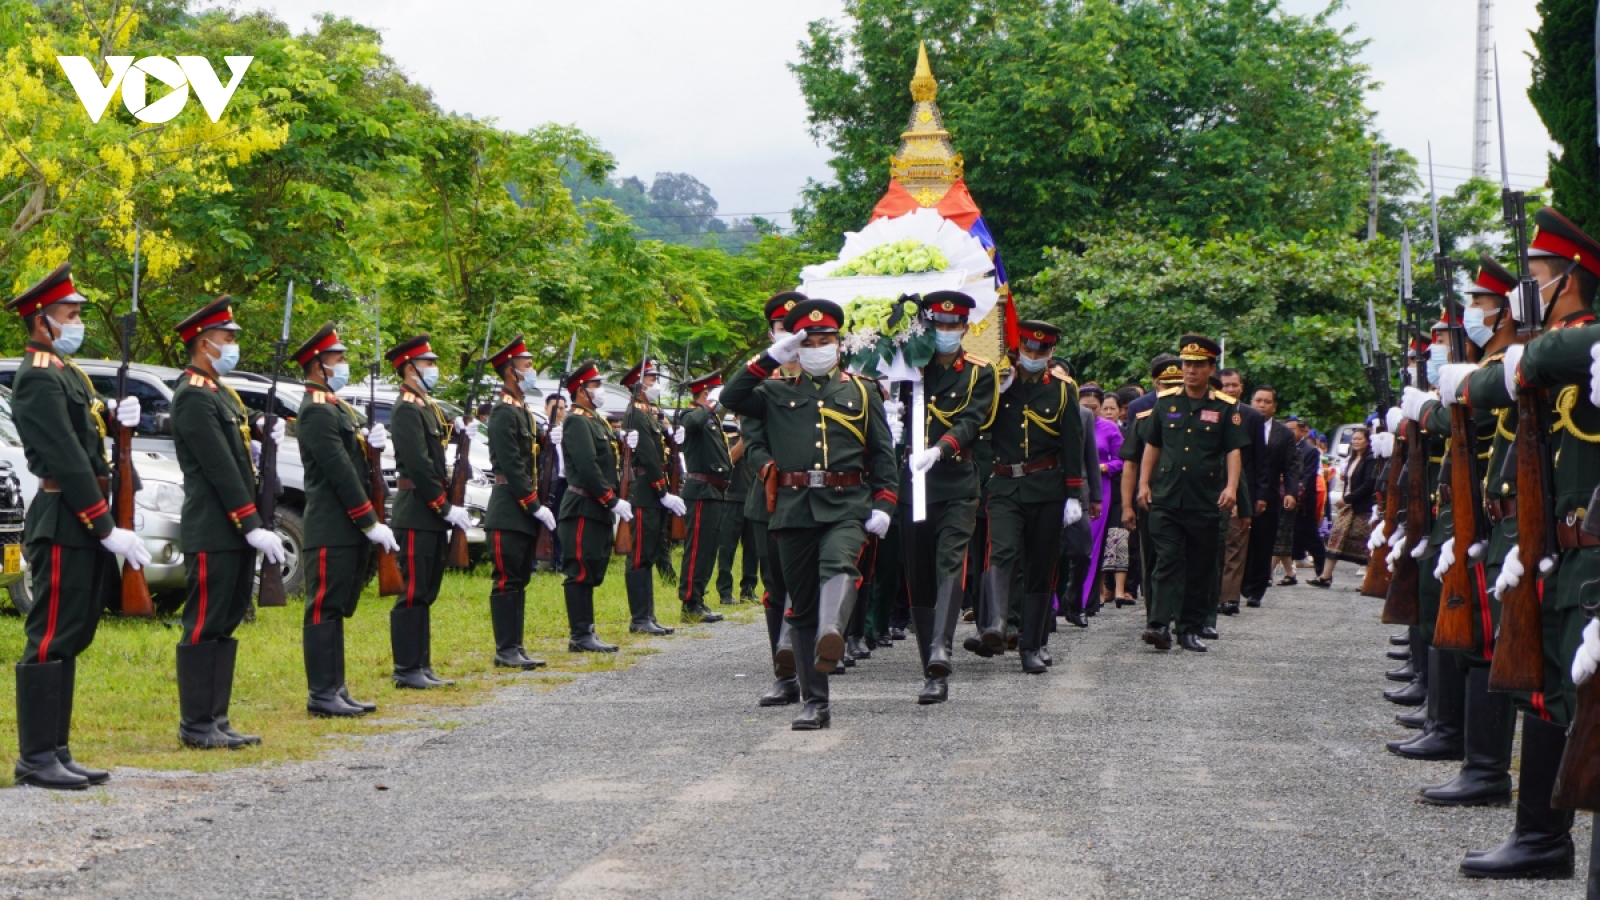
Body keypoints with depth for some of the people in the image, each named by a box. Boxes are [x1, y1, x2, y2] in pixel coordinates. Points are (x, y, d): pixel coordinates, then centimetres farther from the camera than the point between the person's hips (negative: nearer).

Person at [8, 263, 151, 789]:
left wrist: (118, 421, -1)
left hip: (85, 525, 10)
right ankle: (35, 759, -3)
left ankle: (56, 751, 16)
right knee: (50, 640, -6)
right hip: (63, 524, -10)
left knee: (68, 641, 11)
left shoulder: (66, 373, 18)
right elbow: (67, 461, -20)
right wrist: (108, 529, -21)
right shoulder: (38, 379, -13)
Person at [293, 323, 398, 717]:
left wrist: (370, 444, -1)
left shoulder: (336, 408, 19)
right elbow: (339, 473, -18)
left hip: (349, 529, 10)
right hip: (330, 531, -10)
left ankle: (335, 689, 16)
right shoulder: (316, 411, -13)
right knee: (324, 610, -6)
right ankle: (321, 694, -3)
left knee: (337, 610, 11)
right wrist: (372, 523, -18)